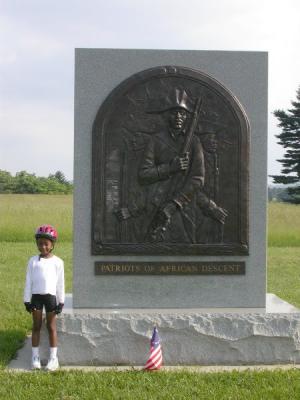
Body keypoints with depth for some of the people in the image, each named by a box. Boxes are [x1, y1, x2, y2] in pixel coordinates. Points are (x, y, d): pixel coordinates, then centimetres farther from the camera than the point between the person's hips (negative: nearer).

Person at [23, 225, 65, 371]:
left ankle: (53, 358, 10)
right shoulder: (33, 261, 2)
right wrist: (27, 300, 2)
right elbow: (28, 282, 5)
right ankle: (35, 357, 13)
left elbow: (60, 283, 1)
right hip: (36, 296, 2)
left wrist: (61, 302, 0)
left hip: (50, 296, -2)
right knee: (36, 326, 7)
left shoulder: (57, 262, -2)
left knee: (51, 327, 4)